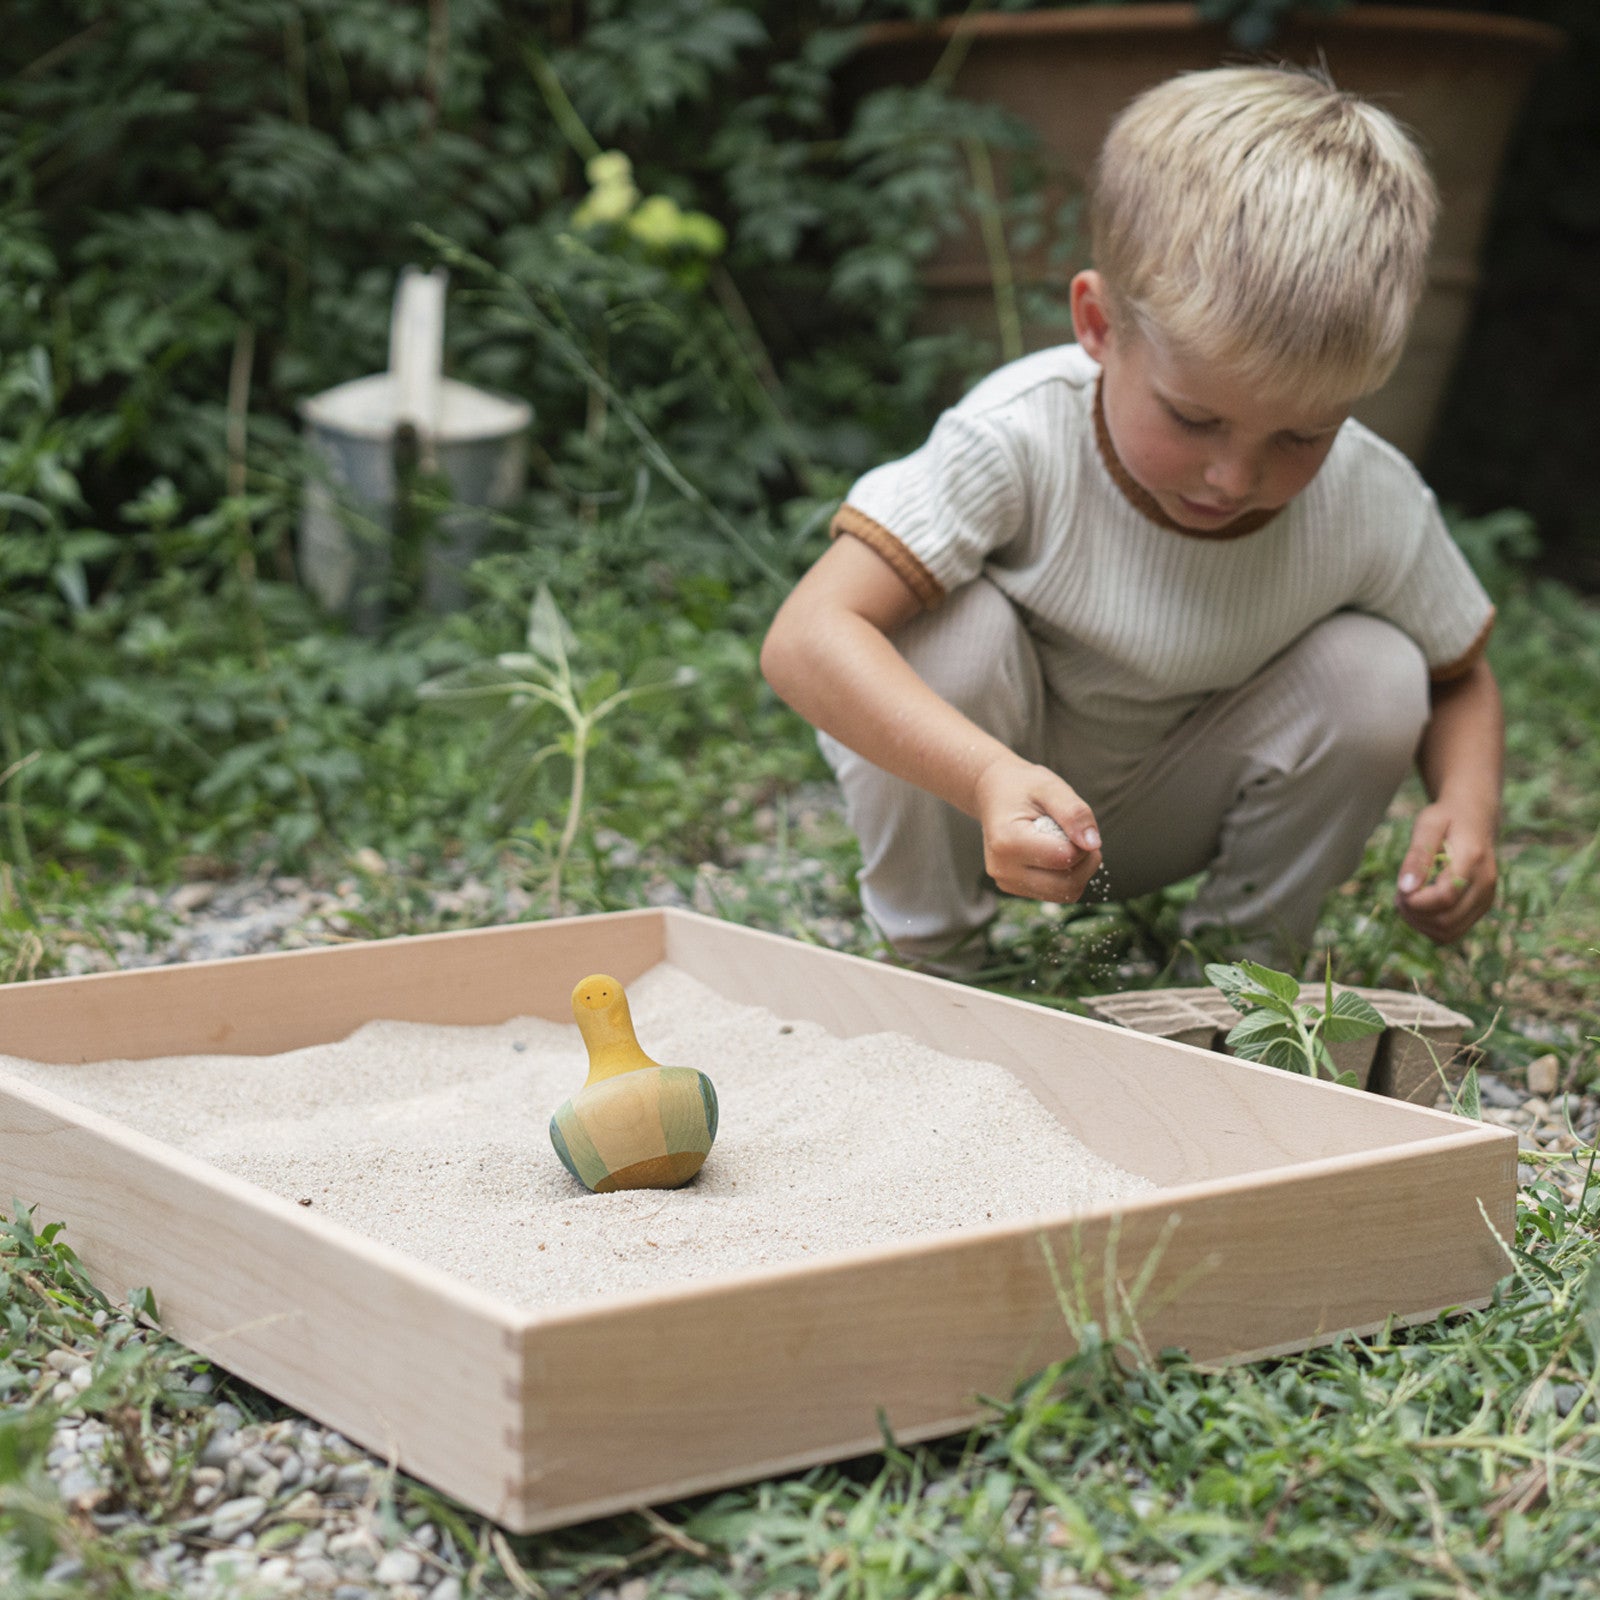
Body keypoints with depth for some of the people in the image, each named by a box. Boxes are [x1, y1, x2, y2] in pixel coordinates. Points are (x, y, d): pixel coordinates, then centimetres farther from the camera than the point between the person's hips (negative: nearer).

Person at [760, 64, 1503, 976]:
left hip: (1160, 821, 3)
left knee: (1376, 674, -21)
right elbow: (808, 639, -39)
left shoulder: (1376, 508, -20)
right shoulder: (1022, 439, -32)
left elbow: (1462, 680, 0)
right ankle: (931, 959, -9)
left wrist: (1469, 804, -24)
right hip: (971, 805, -2)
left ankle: (1246, 959, 3)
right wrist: (989, 778, -54)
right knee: (953, 628, -32)